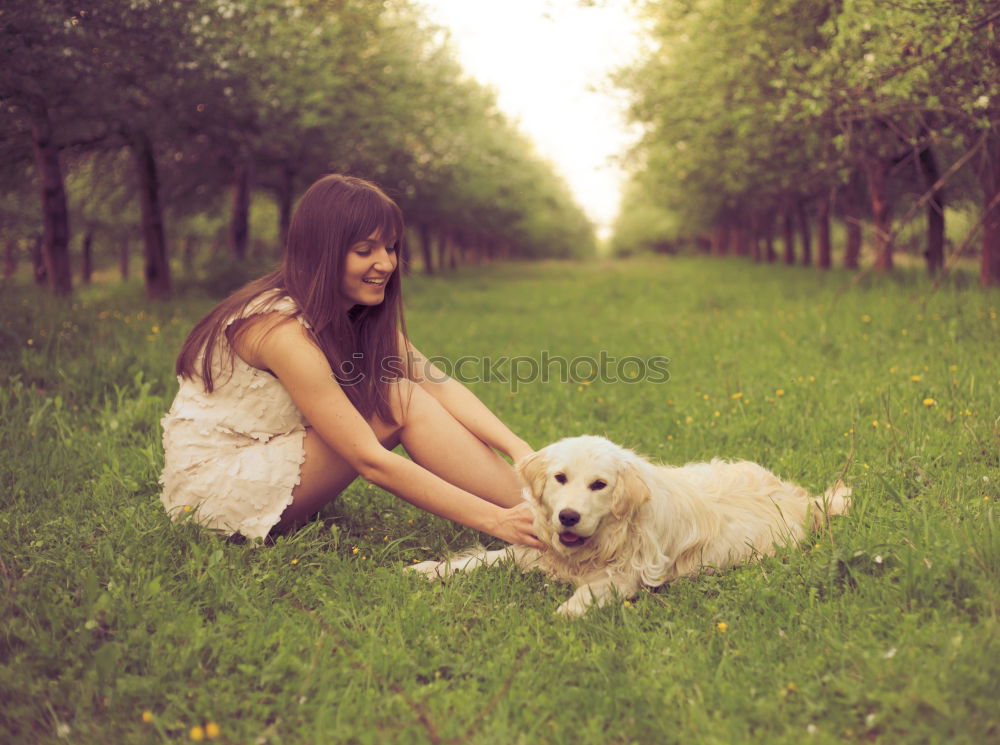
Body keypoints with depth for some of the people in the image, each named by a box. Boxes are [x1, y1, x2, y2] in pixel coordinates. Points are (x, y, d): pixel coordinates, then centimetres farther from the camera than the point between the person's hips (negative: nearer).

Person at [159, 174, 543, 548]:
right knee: (403, 404, -19)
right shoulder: (281, 329, -28)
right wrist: (495, 520, -33)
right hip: (213, 489, -8)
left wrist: (519, 448, -26)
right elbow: (371, 460, -31)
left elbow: (440, 386, -10)